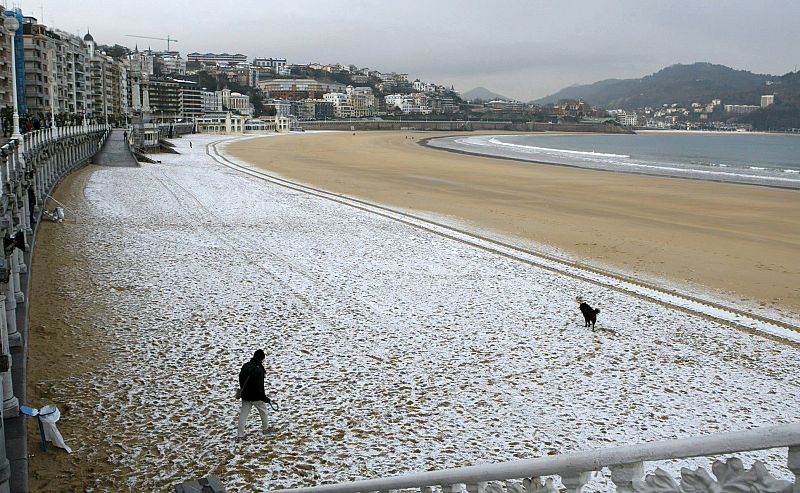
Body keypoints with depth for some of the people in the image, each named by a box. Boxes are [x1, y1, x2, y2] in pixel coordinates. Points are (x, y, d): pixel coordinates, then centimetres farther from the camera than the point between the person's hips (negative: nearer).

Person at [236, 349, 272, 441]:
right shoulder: (258, 369, -24)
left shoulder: (245, 366, -1)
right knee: (263, 411, 21)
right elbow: (259, 386, -25)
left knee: (243, 414, 8)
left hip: (245, 396, 6)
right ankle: (265, 427, 39)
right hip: (256, 396, -6)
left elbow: (241, 379, 11)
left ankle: (239, 435, 6)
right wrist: (264, 397, -15)